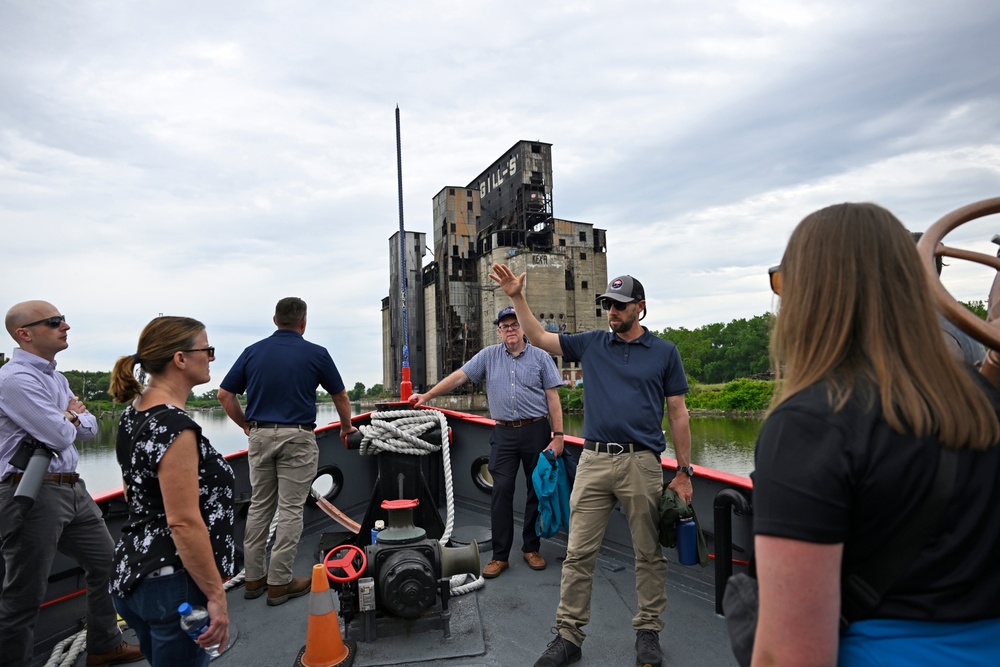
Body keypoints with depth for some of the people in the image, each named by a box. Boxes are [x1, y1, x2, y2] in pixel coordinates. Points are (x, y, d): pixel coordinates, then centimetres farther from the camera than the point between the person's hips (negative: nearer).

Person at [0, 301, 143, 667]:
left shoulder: (56, 378, 13)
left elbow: (89, 427, 15)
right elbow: (60, 436, -19)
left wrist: (72, 416, -4)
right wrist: (73, 416, 0)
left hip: (72, 487, 10)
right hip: (33, 494, -10)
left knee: (106, 562, 18)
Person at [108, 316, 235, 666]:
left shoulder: (134, 411, 4)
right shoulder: (173, 426, -24)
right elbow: (184, 522, -25)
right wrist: (215, 595, -18)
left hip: (135, 570, 9)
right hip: (173, 584, -9)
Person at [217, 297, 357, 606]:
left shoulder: (253, 351, 5)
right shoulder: (316, 354, -4)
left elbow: (225, 395, 6)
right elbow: (340, 396, 6)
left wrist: (246, 425, 18)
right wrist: (346, 427, 22)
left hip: (260, 436, 4)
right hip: (296, 439, -4)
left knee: (259, 506, 16)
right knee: (290, 510, 3)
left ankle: (254, 577, 24)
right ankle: (279, 582, 11)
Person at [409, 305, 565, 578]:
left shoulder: (540, 357, 2)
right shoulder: (489, 355, 7)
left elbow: (553, 398, 0)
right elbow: (459, 376, 5)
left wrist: (558, 436, -6)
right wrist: (427, 396, -2)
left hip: (536, 431, 0)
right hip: (504, 433, 1)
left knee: (537, 490, 7)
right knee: (501, 491, -1)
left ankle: (531, 548, 24)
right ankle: (500, 555, 9)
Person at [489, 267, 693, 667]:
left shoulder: (664, 352, 4)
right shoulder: (591, 344, 9)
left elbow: (677, 414, 4)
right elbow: (538, 338, 11)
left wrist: (684, 472, 2)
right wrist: (517, 297, 1)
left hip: (642, 464, -1)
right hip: (593, 461, 2)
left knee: (649, 554, 12)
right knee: (578, 553, 6)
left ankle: (648, 632, 31)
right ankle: (568, 635, 19)